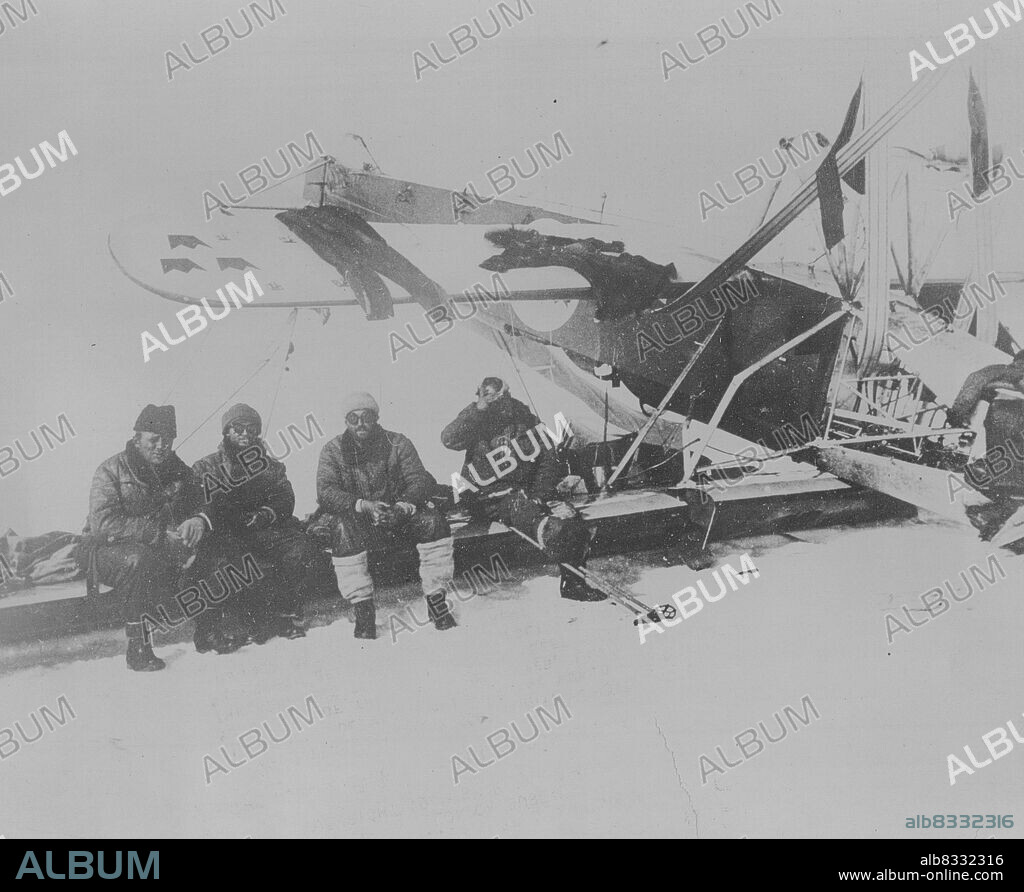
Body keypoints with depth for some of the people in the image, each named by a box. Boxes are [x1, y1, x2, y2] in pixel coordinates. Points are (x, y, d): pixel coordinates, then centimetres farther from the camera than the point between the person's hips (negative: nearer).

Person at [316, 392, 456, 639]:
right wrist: (363, 505, -31)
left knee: (433, 521, -25)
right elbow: (325, 492, -14)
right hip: (358, 524, -1)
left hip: (397, 519, 1)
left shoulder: (397, 444, 2)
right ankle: (363, 608, -27)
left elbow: (420, 480, -8)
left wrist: (404, 505, -31)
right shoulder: (333, 450, 0)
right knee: (343, 528, -35)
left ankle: (436, 599, -16)